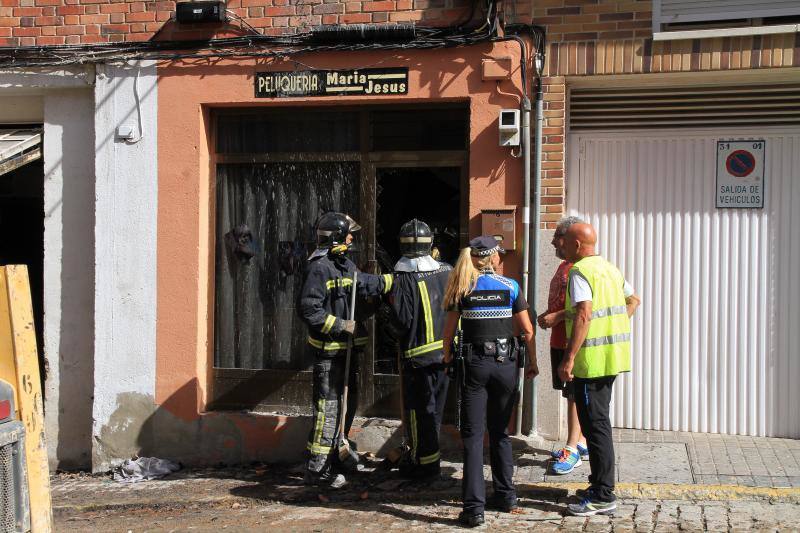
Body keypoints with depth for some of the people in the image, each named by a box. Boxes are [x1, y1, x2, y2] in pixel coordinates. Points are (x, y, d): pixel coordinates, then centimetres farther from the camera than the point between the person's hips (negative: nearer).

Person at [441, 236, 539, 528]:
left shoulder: (462, 288, 0)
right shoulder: (510, 286, -1)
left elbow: (449, 330, 3)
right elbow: (527, 330, 0)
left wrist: (447, 358, 17)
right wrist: (533, 363, 11)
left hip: (475, 363, -1)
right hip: (506, 364, 1)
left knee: (473, 435, -1)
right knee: (500, 432, 17)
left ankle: (474, 507, -6)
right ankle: (506, 496, 24)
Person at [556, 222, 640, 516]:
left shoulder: (580, 271, -14)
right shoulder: (611, 269, 15)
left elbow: (583, 314, -24)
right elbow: (633, 300, 26)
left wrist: (569, 358, -25)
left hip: (592, 359, -9)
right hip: (613, 356, 9)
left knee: (595, 425, -5)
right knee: (599, 422, 18)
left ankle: (603, 496, 0)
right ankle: (601, 483, 28)